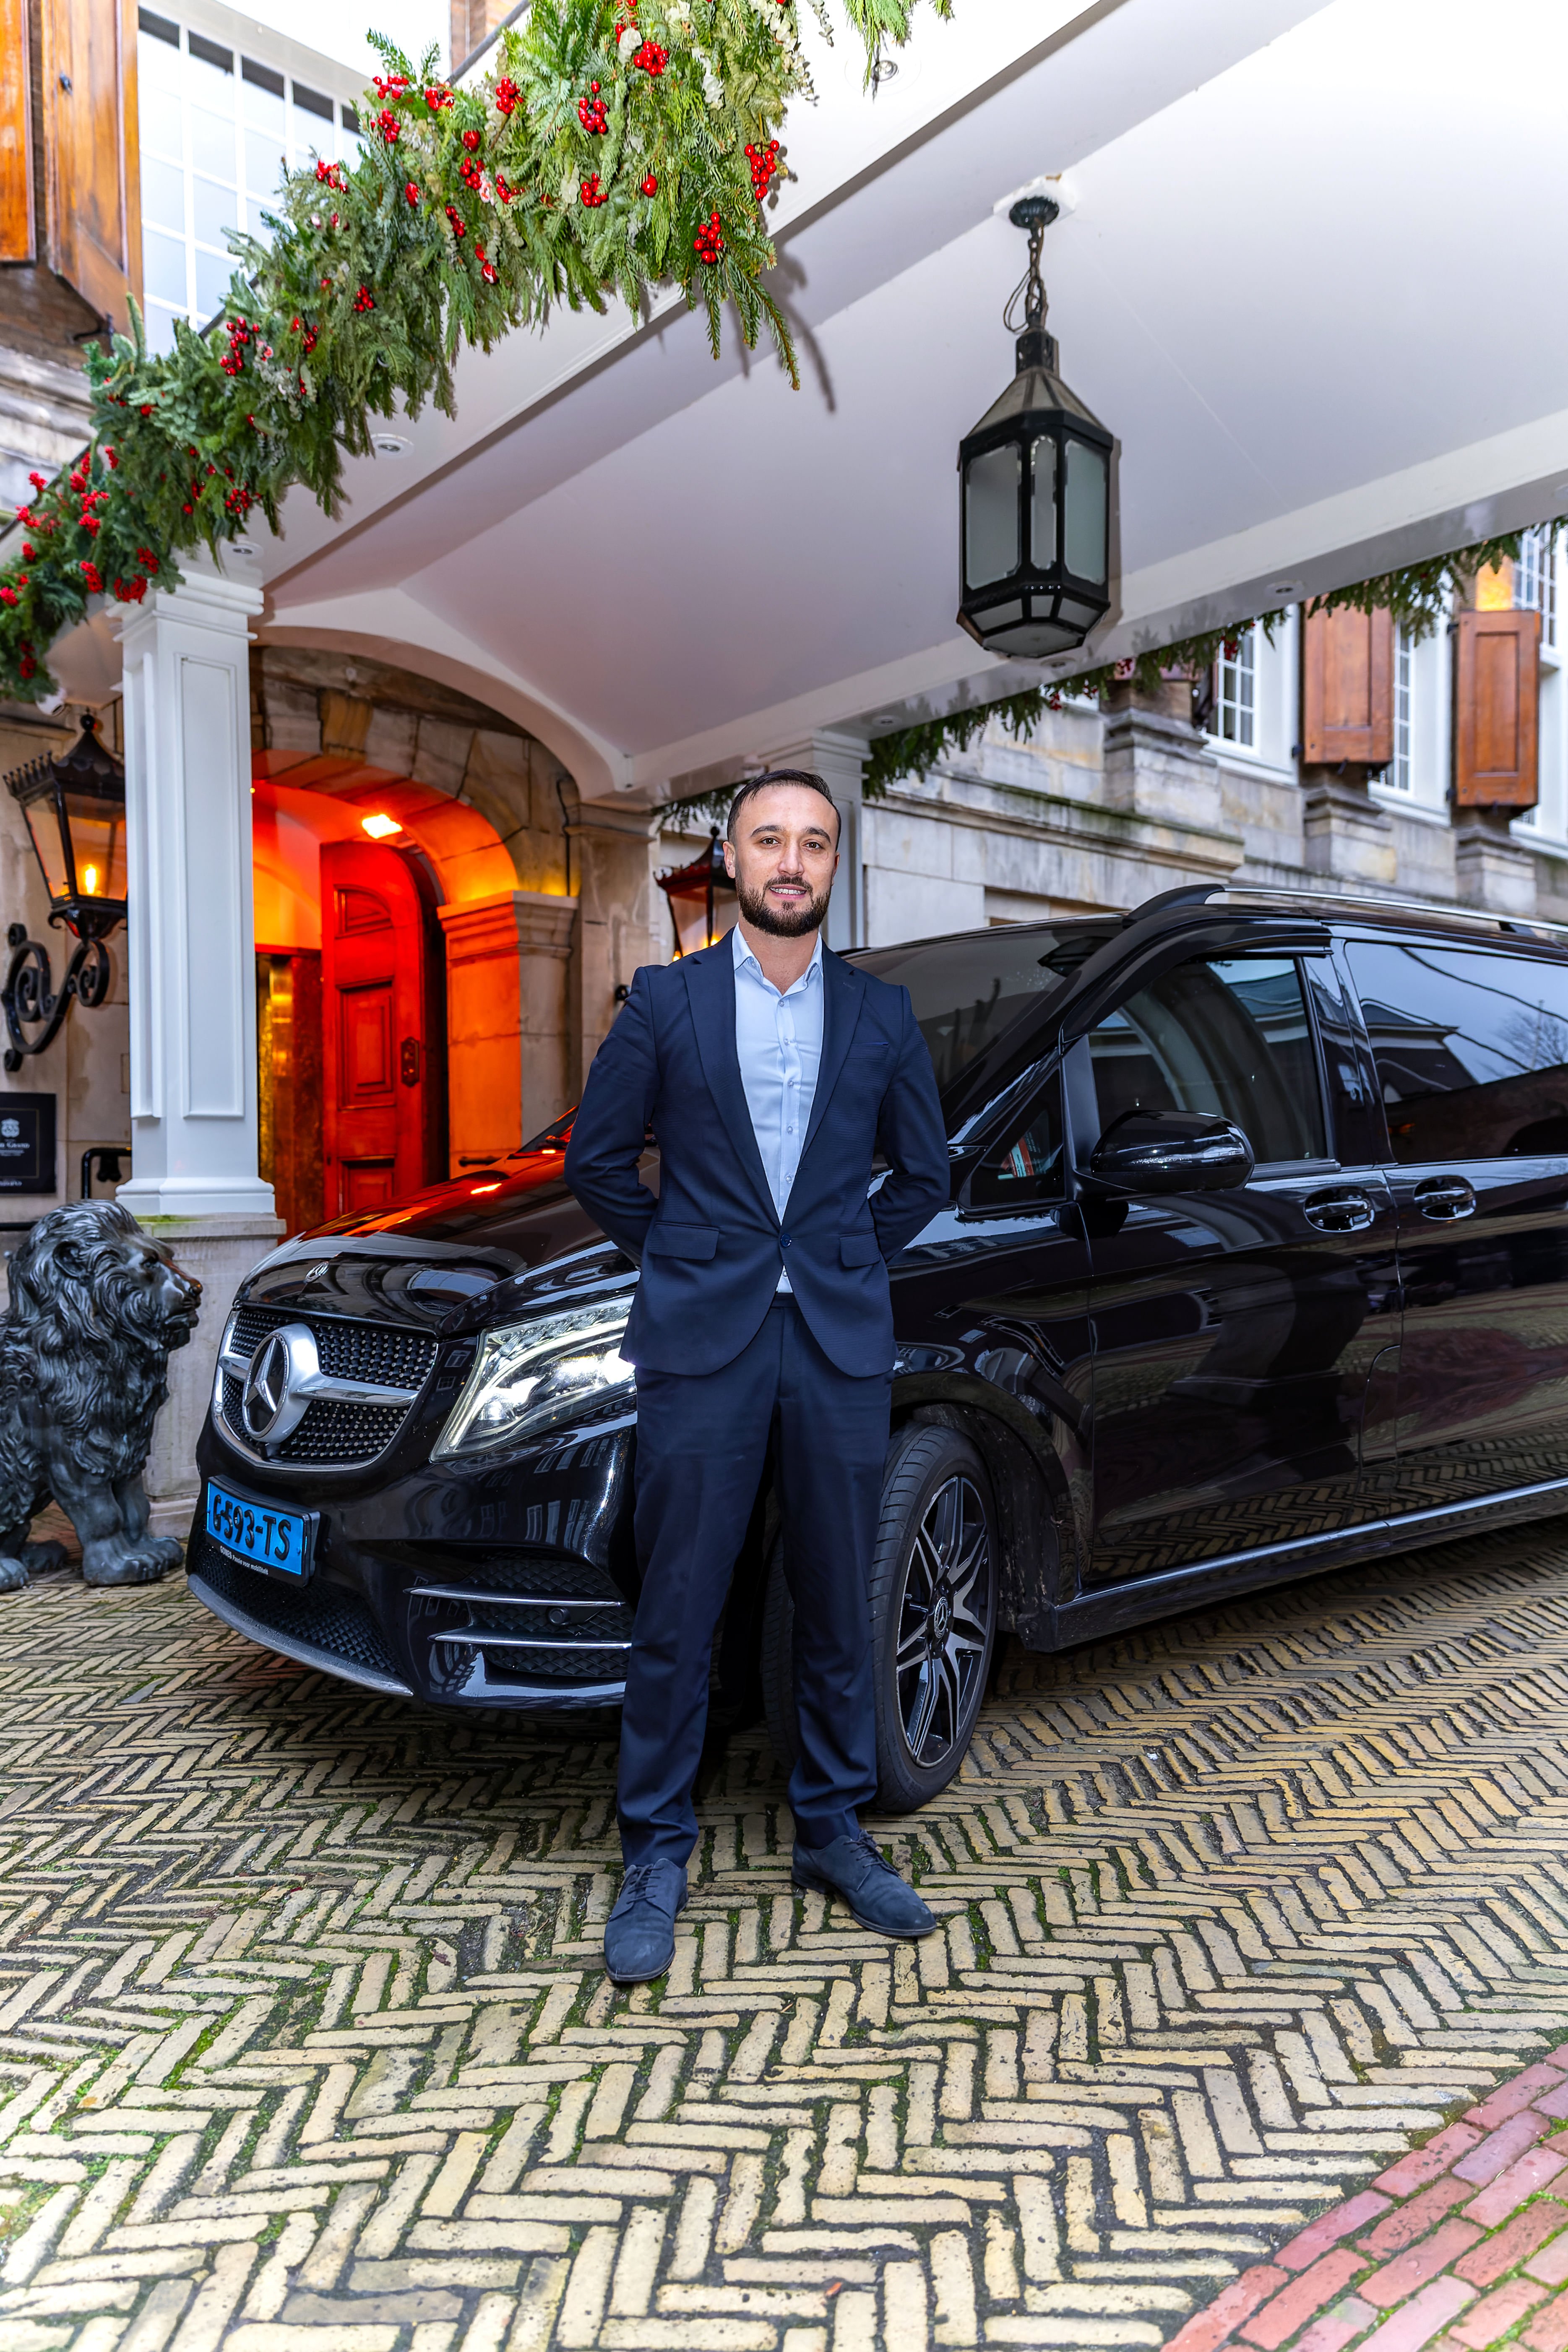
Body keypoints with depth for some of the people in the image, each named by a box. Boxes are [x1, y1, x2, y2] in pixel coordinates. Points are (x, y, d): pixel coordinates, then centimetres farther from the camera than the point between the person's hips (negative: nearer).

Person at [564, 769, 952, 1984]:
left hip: (841, 1343, 2)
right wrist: (677, 1257, 4)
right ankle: (657, 1856, 20)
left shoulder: (882, 1012, 8)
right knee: (677, 1617, 4)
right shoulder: (665, 1001, 3)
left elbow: (924, 1172, 15)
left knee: (839, 1608, 11)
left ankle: (833, 1832, 29)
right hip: (702, 1343, -2)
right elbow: (597, 1158, 8)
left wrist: (849, 1267, 8)